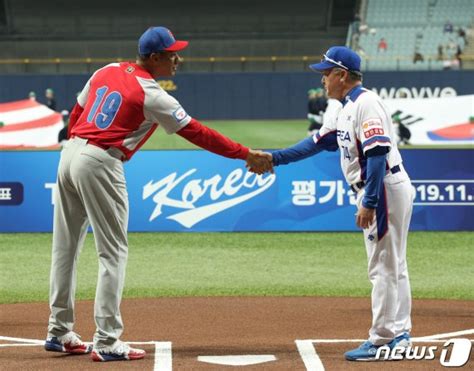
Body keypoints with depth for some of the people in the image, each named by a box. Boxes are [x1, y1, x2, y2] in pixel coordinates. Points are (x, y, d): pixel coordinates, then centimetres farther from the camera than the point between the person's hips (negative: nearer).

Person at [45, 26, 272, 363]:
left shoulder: (107, 71, 11)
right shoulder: (151, 95, -11)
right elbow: (197, 133, -12)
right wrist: (247, 155, -8)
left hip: (69, 154, 8)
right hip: (100, 166, -8)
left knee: (66, 247, 13)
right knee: (113, 253, -2)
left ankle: (59, 333, 20)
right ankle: (107, 342, -5)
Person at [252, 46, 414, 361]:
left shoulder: (366, 103, -14)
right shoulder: (347, 109, 18)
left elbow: (378, 154, -22)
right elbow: (317, 143, 22)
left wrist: (369, 203, -25)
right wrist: (274, 158, 17)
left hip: (385, 190, -10)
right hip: (378, 193, 10)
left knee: (384, 266, -6)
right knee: (393, 265, 13)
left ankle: (382, 340, -3)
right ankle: (399, 334, 18)